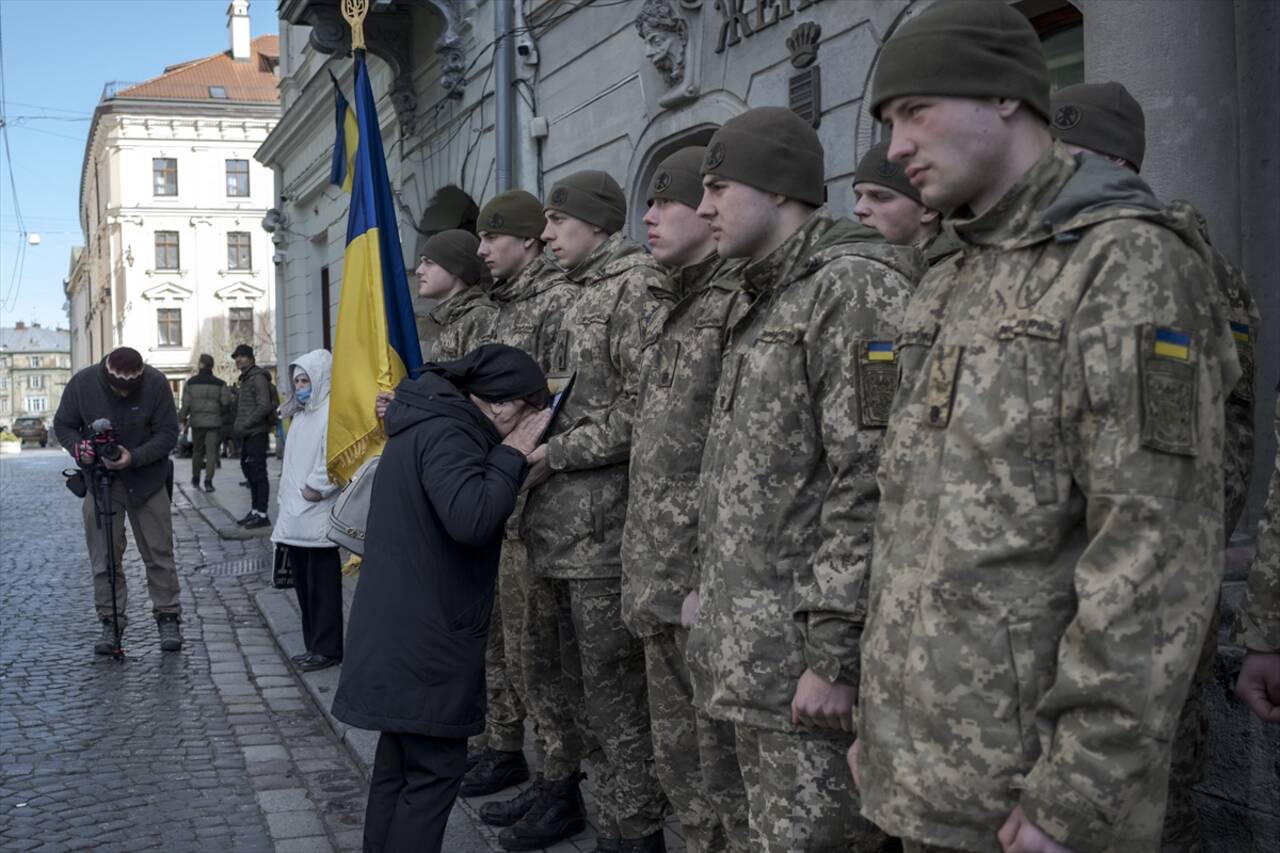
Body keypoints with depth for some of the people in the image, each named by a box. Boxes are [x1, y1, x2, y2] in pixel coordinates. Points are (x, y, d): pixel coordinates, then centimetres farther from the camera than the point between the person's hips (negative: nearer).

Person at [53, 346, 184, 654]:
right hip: (99, 479, 1)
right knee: (104, 557, 2)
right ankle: (111, 622, 13)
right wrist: (77, 447, -21)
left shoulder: (156, 383, -17)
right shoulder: (83, 382, -13)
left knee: (159, 553, 2)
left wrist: (134, 457, -27)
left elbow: (168, 434, -12)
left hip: (148, 479, -1)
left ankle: (168, 619, 13)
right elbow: (62, 425, 0)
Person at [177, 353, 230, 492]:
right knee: (211, 452, -1)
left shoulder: (191, 382, 0)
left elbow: (186, 404, -4)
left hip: (197, 422, 2)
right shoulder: (219, 384, -2)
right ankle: (208, 481, -11)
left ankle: (195, 478, 26)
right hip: (214, 422, -2)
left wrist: (182, 420, 4)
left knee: (197, 451, 16)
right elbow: (226, 403, -6)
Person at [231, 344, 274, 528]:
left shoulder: (258, 378, -11)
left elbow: (264, 406, -20)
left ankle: (262, 515, -5)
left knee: (258, 473, -8)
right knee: (249, 471, 14)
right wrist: (238, 426, 15)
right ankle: (255, 511, 22)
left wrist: (244, 425, -19)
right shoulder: (245, 379, 20)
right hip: (247, 434, 10)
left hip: (257, 433, -10)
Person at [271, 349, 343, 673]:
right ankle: (314, 646, 19)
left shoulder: (331, 412, -11)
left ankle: (327, 649, 4)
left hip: (317, 517, -9)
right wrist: (284, 507, 17)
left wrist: (314, 488, -16)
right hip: (295, 518, 9)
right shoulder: (302, 414, 18)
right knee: (303, 584, 12)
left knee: (322, 585, -2)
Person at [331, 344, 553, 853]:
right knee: (436, 770, -3)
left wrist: (506, 457, 5)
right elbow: (471, 519, -32)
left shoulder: (431, 421, 14)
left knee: (398, 763, 18)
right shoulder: (446, 433, -20)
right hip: (425, 635, -10)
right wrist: (512, 454, -21)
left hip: (404, 629, 10)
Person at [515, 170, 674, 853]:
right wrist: (533, 449, 10)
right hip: (560, 525, 9)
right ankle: (562, 791, 30)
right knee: (567, 668, 17)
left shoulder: (637, 285, -10)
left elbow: (642, 409, -19)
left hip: (603, 527, -9)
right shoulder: (586, 295, 18)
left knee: (613, 683, -2)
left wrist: (555, 454, -15)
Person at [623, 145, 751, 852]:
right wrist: (642, 576, 18)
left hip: (707, 580, -9)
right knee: (678, 760, 18)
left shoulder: (741, 305, -12)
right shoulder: (671, 315, 17)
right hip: (659, 582, 9)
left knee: (724, 770, 1)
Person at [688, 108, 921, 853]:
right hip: (755, 661, 9)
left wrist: (835, 656, -23)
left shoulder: (856, 287, -13)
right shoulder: (767, 303, 18)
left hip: (808, 662, -9)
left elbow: (873, 490, -21)